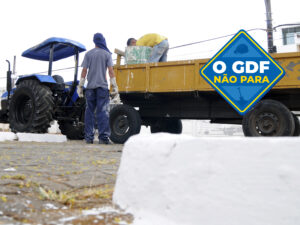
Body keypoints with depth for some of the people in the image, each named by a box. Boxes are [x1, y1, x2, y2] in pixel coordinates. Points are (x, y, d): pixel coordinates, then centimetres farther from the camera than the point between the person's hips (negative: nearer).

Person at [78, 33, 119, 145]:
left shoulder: (88, 54, 8)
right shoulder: (107, 54, 2)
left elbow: (84, 70, 4)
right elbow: (110, 71, -4)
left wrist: (81, 85, 7)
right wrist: (114, 86, -3)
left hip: (90, 86, 2)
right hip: (102, 86, -2)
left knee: (89, 111, 7)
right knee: (103, 111, -4)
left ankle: (89, 137, 8)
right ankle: (103, 137, -10)